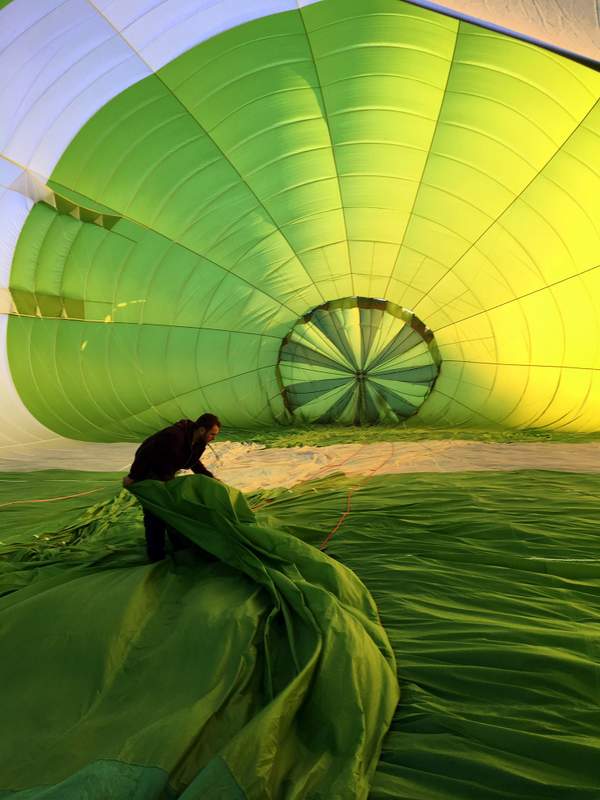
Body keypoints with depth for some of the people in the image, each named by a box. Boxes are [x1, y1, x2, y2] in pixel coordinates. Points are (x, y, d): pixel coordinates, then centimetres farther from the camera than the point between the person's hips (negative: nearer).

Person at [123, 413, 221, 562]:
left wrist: (209, 477, 1)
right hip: (148, 473, -8)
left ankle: (181, 546, 26)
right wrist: (133, 476, -24)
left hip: (166, 473, 8)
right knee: (154, 513, -7)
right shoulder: (174, 436, -39)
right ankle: (156, 556, 5)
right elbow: (146, 453, -33)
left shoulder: (199, 442, -11)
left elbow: (194, 462, 10)